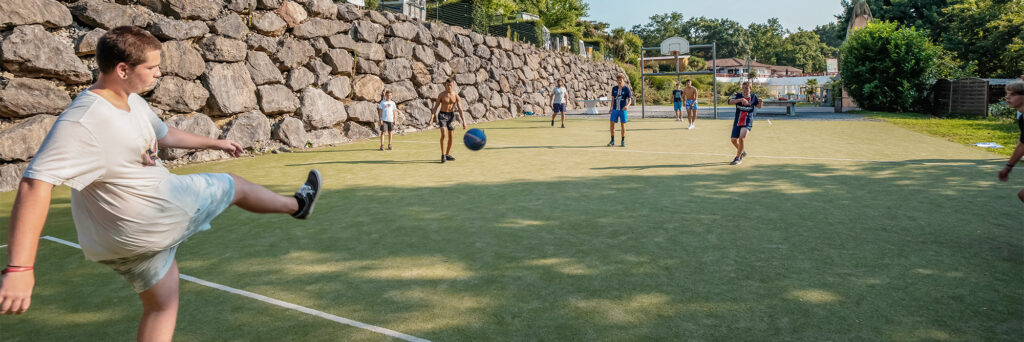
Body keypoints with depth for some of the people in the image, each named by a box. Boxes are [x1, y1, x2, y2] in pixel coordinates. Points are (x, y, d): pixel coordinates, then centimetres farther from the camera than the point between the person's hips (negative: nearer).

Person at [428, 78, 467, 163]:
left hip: (451, 115, 3)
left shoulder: (456, 96, -3)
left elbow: (460, 110, -3)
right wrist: (431, 119, -13)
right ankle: (443, 155, -11)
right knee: (444, 135, -19)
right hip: (442, 115, -3)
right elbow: (435, 107, -4)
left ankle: (448, 154, 23)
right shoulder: (441, 95, -8)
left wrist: (464, 121, -11)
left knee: (451, 136, 7)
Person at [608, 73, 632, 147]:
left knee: (623, 125, 0)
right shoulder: (614, 88, 6)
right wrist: (611, 107, 12)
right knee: (612, 124, -1)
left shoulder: (626, 89, -4)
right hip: (615, 109, 3)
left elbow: (629, 100, -4)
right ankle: (612, 141, 10)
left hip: (623, 109, -3)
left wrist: (627, 105, -23)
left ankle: (623, 141, 11)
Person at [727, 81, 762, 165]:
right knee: (734, 140, 7)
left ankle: (738, 158, -8)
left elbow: (758, 106, 14)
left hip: (748, 122, -2)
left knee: (742, 138, -22)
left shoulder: (753, 96, 2)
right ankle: (742, 152, 37)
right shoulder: (738, 95, -1)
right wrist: (740, 99, -33)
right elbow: (730, 102, -18)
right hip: (737, 121, 3)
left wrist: (760, 102, -9)